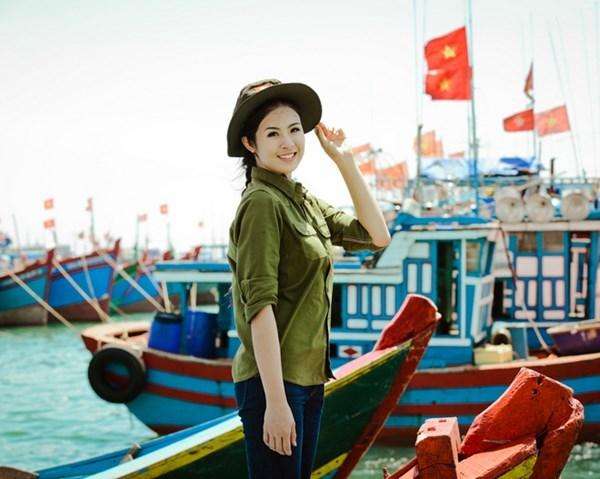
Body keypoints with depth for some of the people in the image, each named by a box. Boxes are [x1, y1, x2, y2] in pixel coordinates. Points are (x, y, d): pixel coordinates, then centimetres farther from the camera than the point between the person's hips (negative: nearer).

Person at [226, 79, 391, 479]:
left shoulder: (304, 201, 12)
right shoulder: (262, 203, -14)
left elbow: (377, 236, 12)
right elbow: (260, 305, -20)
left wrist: (345, 160, 7)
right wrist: (276, 400, -24)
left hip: (309, 377, 9)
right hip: (274, 381, -9)